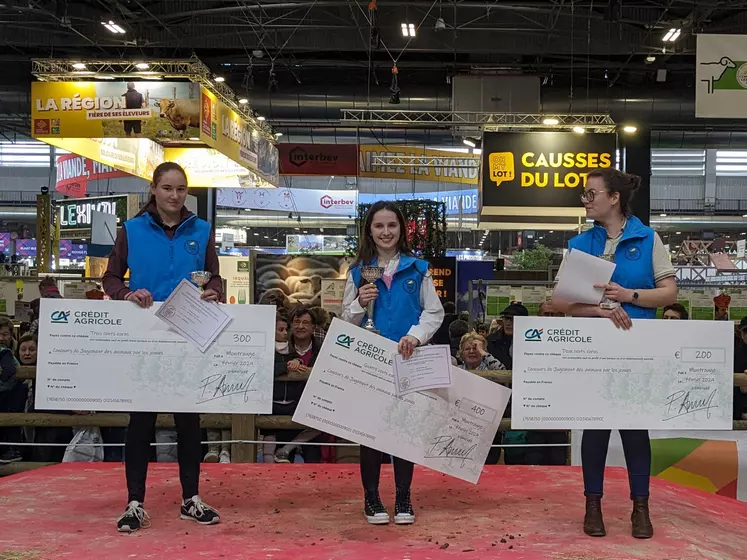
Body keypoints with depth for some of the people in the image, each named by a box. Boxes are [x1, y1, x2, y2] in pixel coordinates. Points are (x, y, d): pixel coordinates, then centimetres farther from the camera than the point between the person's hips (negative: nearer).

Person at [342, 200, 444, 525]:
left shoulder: (417, 268, 5)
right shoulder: (358, 271, 7)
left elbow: (435, 312, 2)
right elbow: (346, 320, 8)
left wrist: (415, 335, -14)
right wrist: (360, 304, -12)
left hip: (408, 359, 0)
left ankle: (403, 497, 17)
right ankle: (371, 497, 16)